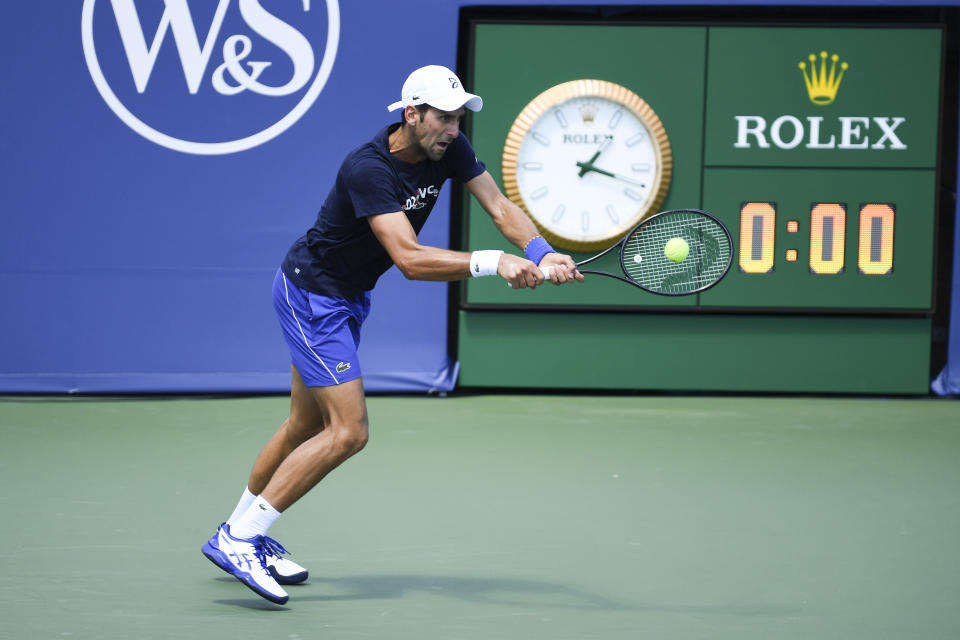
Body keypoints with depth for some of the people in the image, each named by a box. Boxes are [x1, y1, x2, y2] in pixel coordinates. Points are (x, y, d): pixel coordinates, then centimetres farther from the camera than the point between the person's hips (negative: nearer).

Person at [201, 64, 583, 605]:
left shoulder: (448, 150, -9)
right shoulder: (368, 169, -32)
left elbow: (500, 206, -12)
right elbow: (409, 258, -40)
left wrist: (542, 255, -30)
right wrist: (492, 264, -46)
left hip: (349, 297, 9)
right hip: (311, 293, -9)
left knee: (308, 426, 18)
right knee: (348, 431, -16)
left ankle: (238, 532, 32)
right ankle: (240, 540, -9)